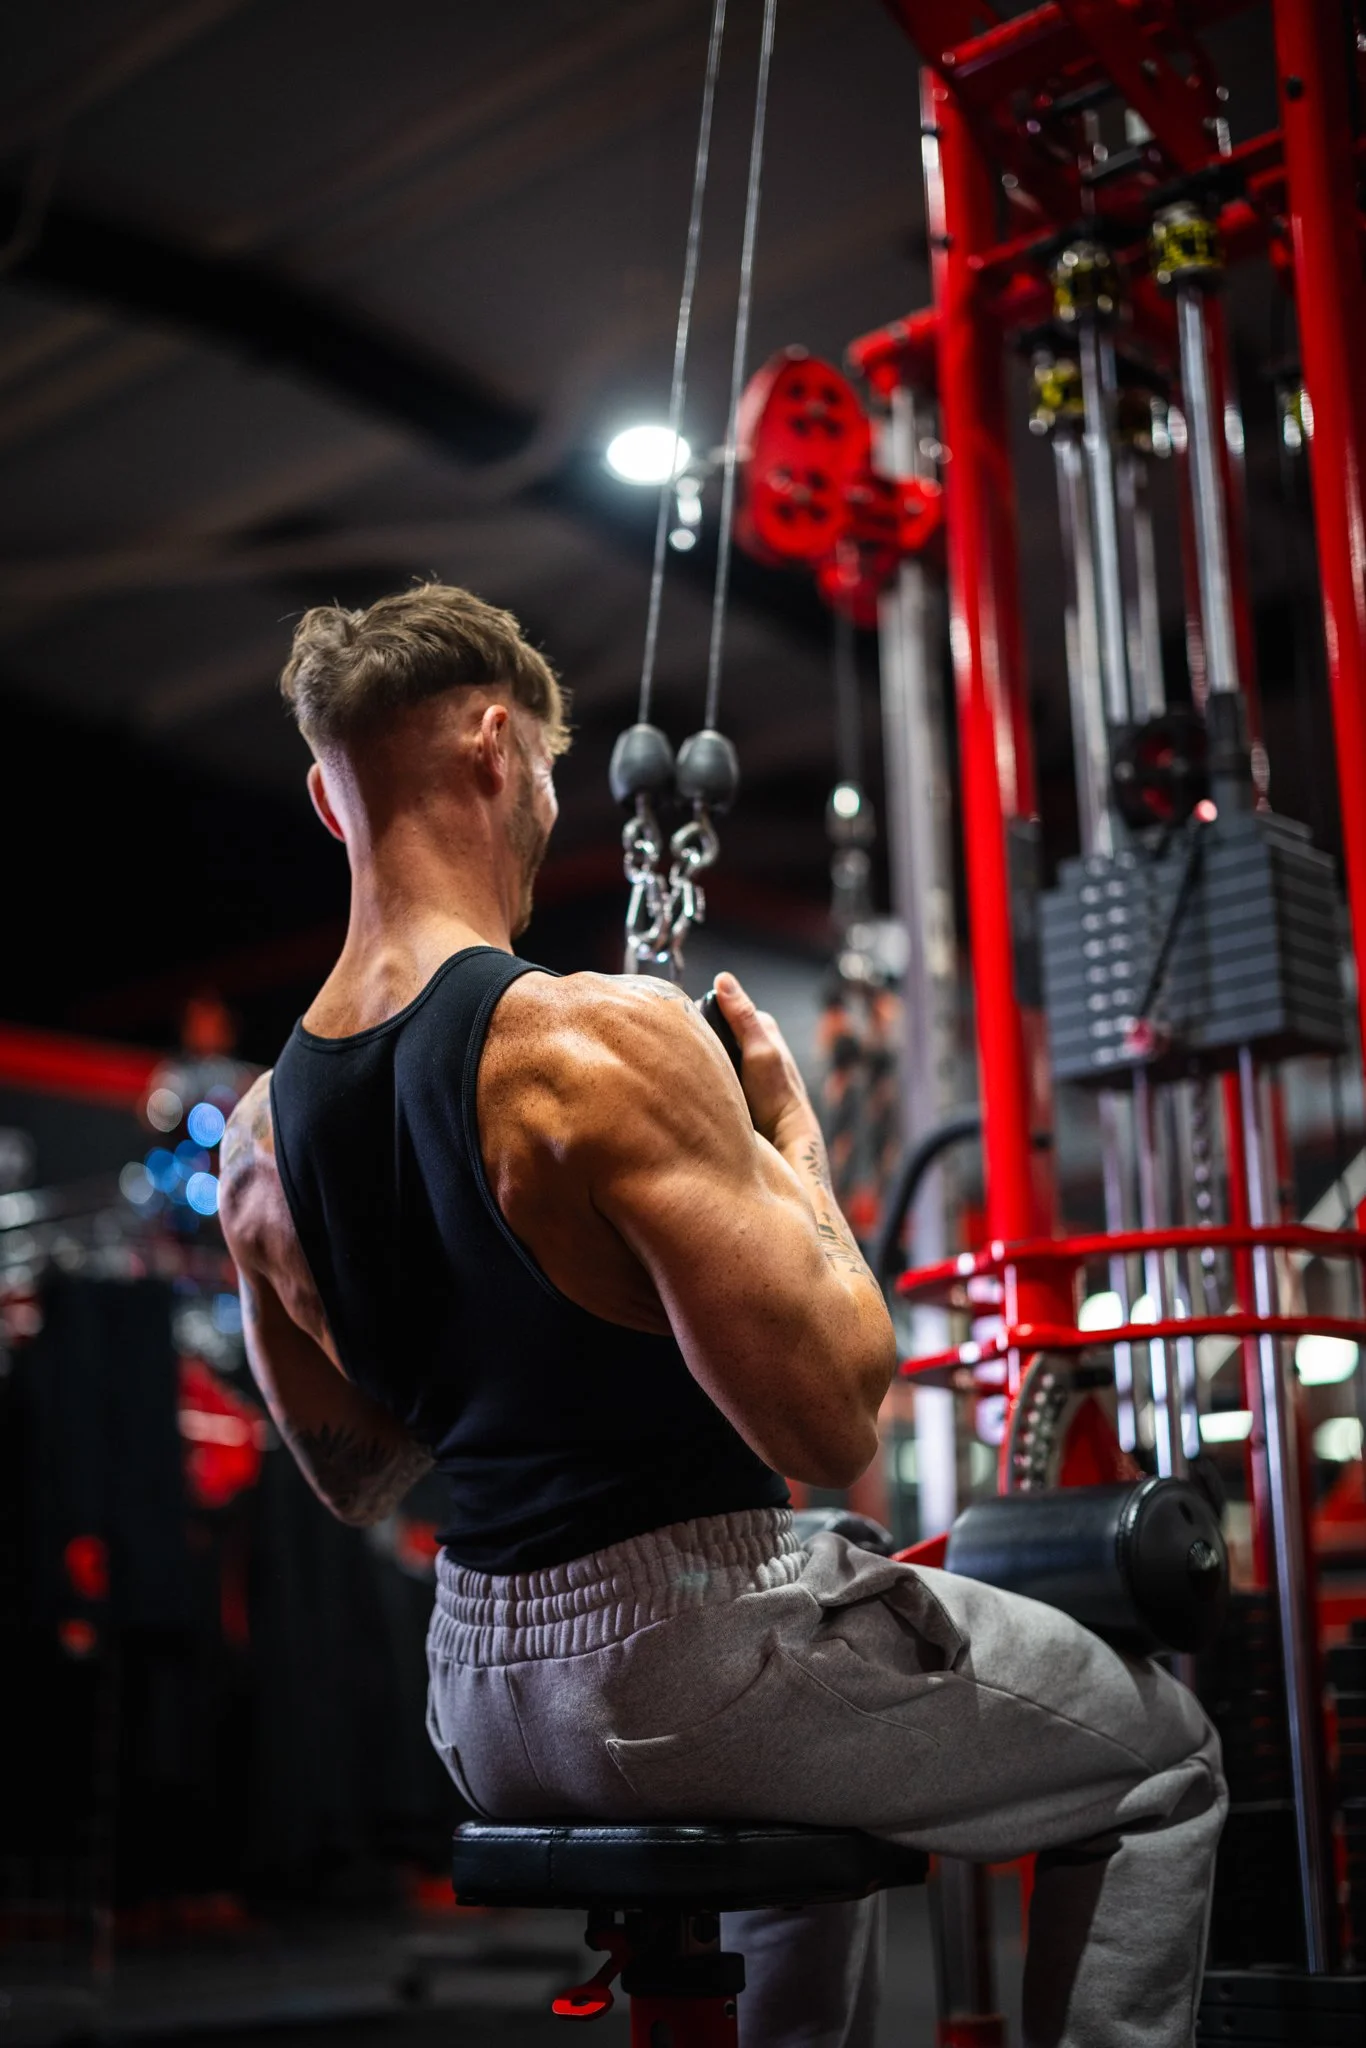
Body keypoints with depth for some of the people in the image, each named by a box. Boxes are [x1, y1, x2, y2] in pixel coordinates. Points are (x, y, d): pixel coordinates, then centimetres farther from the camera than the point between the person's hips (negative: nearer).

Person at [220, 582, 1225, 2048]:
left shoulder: (259, 1130, 2)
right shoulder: (603, 1039, -22)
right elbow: (835, 1426, -22)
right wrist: (792, 1141, -9)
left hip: (483, 1707, 8)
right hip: (692, 1661, -8)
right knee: (1158, 1762, 14)